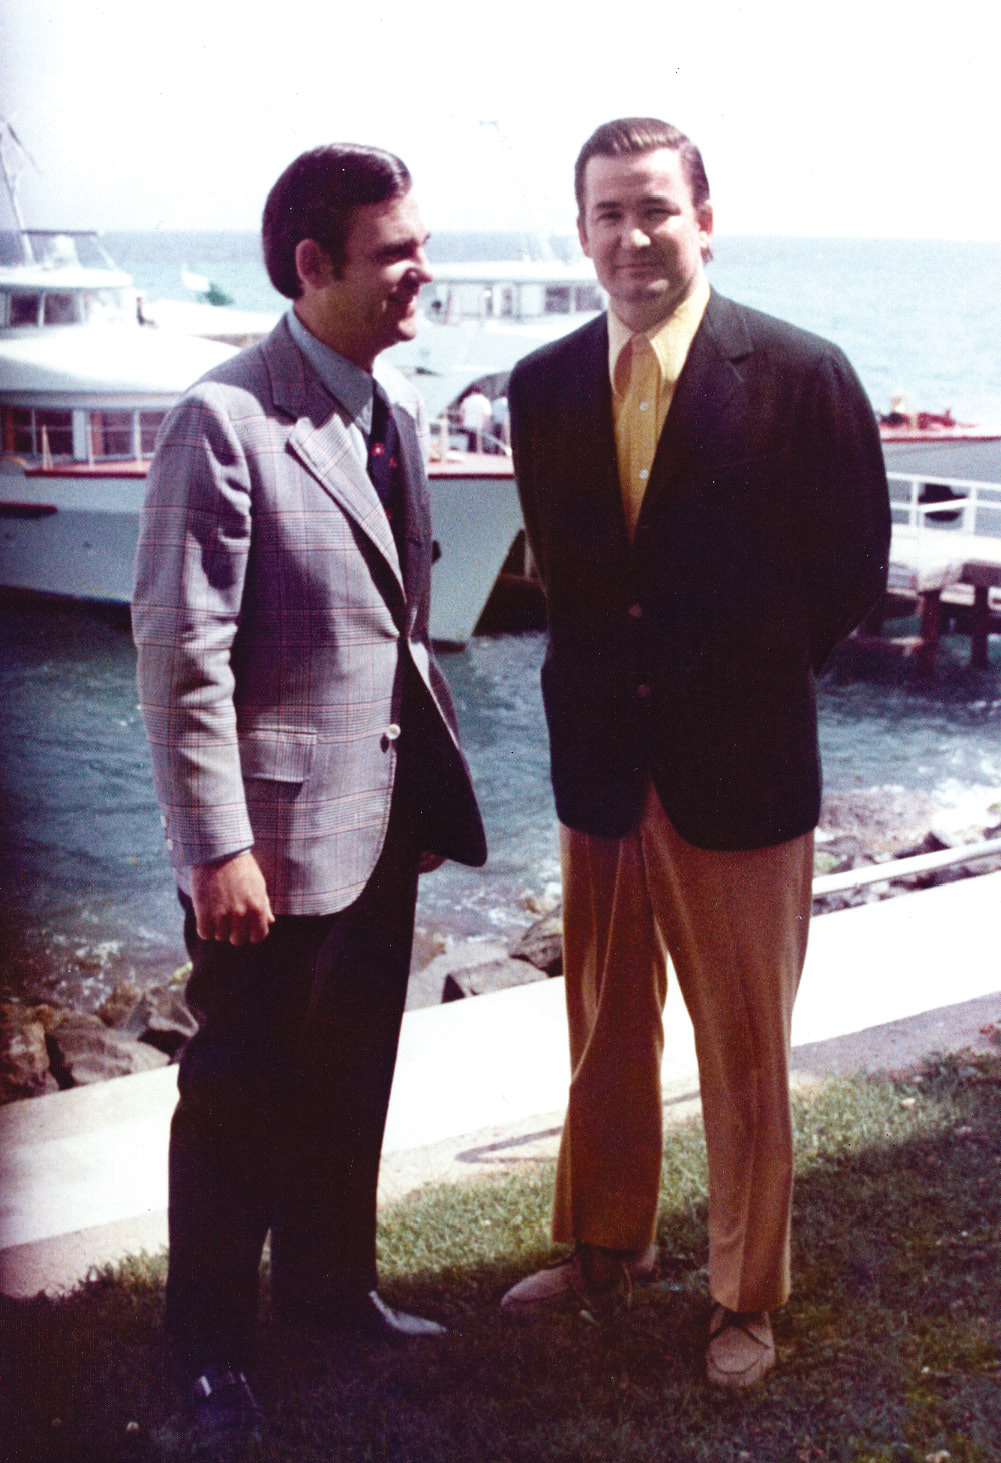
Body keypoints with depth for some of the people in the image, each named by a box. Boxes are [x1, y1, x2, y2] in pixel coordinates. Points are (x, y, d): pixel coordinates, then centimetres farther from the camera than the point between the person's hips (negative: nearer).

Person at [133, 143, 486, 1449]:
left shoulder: (397, 412, 8)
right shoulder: (225, 421, -17)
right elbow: (181, 652, -19)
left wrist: (436, 782, 12)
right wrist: (217, 847, -20)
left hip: (385, 823, 7)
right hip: (280, 828, -7)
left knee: (351, 1083, 20)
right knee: (243, 1095, 9)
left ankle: (331, 1285, 41)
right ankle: (213, 1346, 28)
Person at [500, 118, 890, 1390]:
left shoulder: (801, 376, -11)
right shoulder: (544, 387, 2)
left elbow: (853, 565, -3)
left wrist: (753, 675, 3)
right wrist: (609, 678, 8)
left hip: (738, 771, -4)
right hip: (599, 764, 4)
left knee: (745, 1055, 9)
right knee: (603, 1033, 19)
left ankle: (746, 1296, 28)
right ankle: (604, 1245, 40)